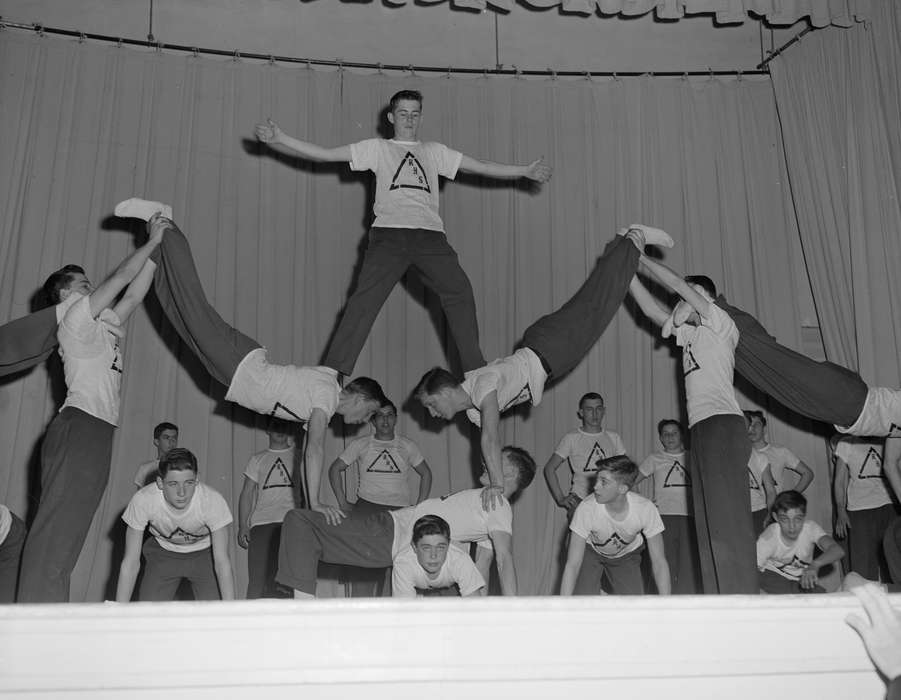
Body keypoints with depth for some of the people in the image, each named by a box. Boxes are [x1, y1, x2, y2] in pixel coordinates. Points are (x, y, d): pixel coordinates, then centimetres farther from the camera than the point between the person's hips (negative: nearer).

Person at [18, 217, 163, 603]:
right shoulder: (76, 317, 3)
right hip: (79, 425, -9)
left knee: (68, 532, 4)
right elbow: (121, 276, 1)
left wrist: (155, 251, 24)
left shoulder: (101, 325, 27)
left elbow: (134, 293, 28)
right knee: (56, 526, -15)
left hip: (96, 431, 9)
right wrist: (153, 242, 12)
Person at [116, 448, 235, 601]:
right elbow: (130, 562, -22)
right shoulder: (141, 501, -31)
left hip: (204, 553, -1)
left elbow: (222, 561, -28)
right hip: (163, 553, 1)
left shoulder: (213, 501, -34)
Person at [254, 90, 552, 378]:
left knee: (459, 292, -7)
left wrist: (526, 170, 19)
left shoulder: (434, 151, 26)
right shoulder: (377, 148, 19)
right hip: (389, 233, -2)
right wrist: (280, 138, 3)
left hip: (430, 235, 2)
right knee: (364, 300, -13)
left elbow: (482, 167, 25)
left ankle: (476, 370, 2)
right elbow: (325, 154, 12)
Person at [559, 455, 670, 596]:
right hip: (590, 551, -1)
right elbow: (572, 565, -32)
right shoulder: (586, 509, -36)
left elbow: (659, 562, -24)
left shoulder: (646, 510, -33)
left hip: (627, 554, 2)